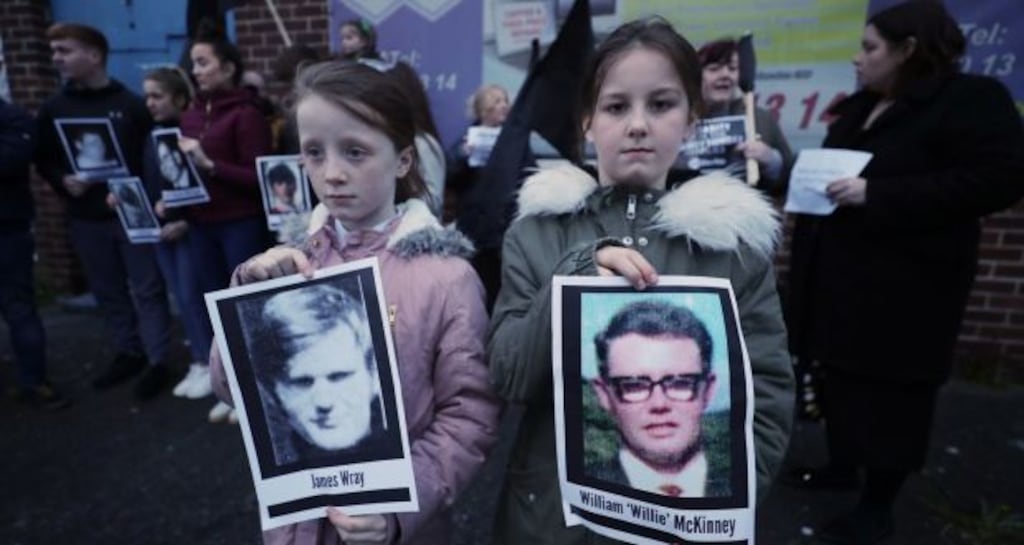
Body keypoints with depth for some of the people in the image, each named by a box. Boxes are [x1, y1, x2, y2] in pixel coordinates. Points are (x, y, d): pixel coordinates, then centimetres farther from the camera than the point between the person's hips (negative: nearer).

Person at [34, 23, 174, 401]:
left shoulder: (130, 105, -3)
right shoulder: (53, 109, 8)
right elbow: (43, 160, 13)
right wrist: (63, 181, -7)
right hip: (85, 219, 5)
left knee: (147, 289, 1)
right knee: (108, 292, 13)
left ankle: (158, 361, 9)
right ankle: (128, 353, 27)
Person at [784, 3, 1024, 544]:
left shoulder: (972, 100, -10)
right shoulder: (860, 107, 14)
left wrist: (876, 193, -25)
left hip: (903, 281, -8)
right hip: (841, 273, 8)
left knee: (890, 386, 2)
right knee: (842, 373, 15)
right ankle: (842, 464, 33)